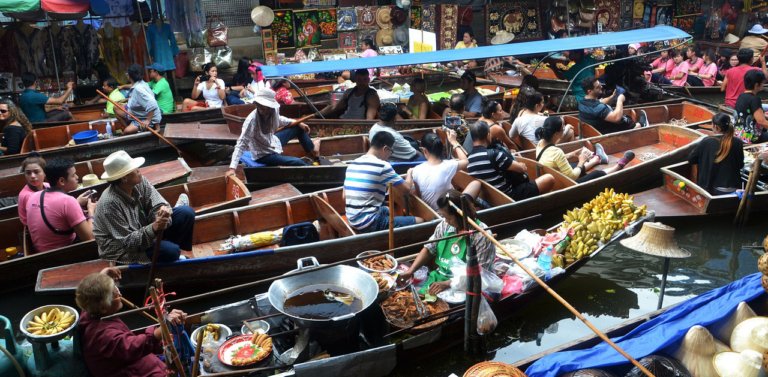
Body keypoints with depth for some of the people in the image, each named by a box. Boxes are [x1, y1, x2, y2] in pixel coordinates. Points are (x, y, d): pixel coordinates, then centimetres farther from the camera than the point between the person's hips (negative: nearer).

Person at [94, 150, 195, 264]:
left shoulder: (140, 182, -13)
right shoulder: (110, 203, -30)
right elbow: (127, 242, -28)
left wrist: (163, 210, -36)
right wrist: (154, 228, -42)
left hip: (143, 230, 7)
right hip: (121, 250, -7)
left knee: (187, 212, -6)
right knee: (170, 251, -29)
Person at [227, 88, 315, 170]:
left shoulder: (273, 111, -16)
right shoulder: (252, 120, -34)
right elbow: (241, 144, -36)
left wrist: (298, 123, 8)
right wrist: (232, 168, -45)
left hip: (272, 142, 7)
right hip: (263, 155, -7)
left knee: (299, 128, 14)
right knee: (298, 163, -19)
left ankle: (312, 152, 35)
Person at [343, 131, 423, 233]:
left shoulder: (352, 164, 9)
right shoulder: (382, 166, -13)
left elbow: (344, 196, 15)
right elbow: (406, 189, -7)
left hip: (352, 220, 9)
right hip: (369, 224, -9)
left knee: (388, 210, 35)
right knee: (419, 221, -5)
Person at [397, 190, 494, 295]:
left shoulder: (481, 235, -17)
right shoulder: (445, 225, 1)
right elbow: (429, 249, 10)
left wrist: (447, 284, -25)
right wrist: (410, 271, -3)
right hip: (440, 277, 6)